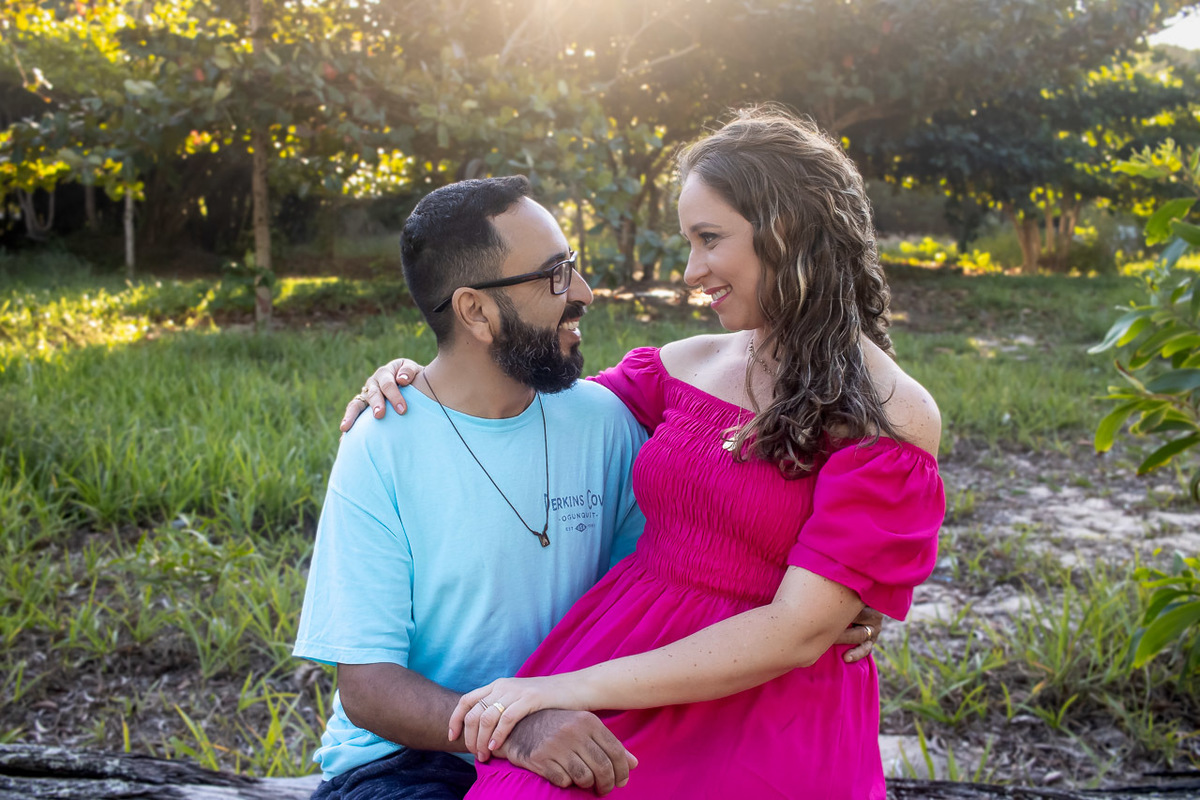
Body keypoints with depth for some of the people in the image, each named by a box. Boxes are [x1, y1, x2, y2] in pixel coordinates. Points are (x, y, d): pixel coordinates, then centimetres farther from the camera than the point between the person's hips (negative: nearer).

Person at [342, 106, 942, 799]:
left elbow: (797, 633, -14)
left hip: (765, 714, -4)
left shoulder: (892, 417, -7)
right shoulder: (685, 366, 9)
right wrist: (425, 380, 8)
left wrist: (573, 689, -17)